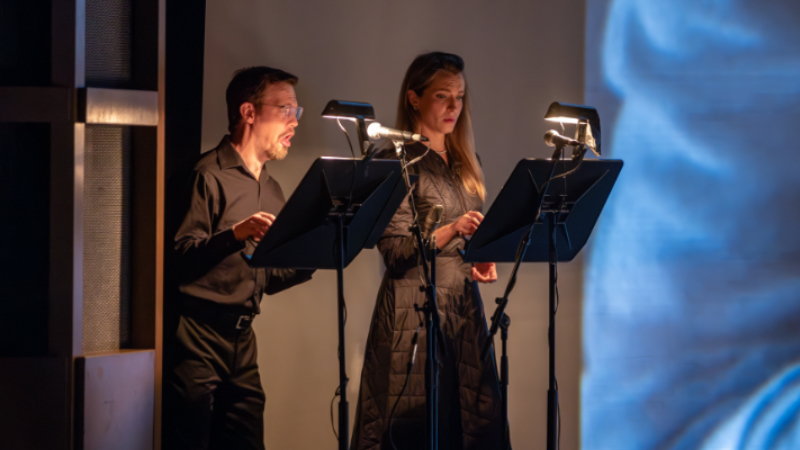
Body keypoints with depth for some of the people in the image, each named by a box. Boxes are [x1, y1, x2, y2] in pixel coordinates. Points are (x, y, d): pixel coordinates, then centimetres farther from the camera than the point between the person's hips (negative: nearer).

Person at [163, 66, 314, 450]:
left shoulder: (271, 190, 20)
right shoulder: (210, 175, -7)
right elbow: (180, 257, -16)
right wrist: (235, 236, -30)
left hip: (241, 339, 8)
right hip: (196, 335, -8)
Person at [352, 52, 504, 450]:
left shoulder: (465, 163, 16)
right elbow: (395, 251, -13)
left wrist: (483, 258, 4)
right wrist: (451, 231, -26)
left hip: (464, 307, 6)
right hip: (415, 309, -6)